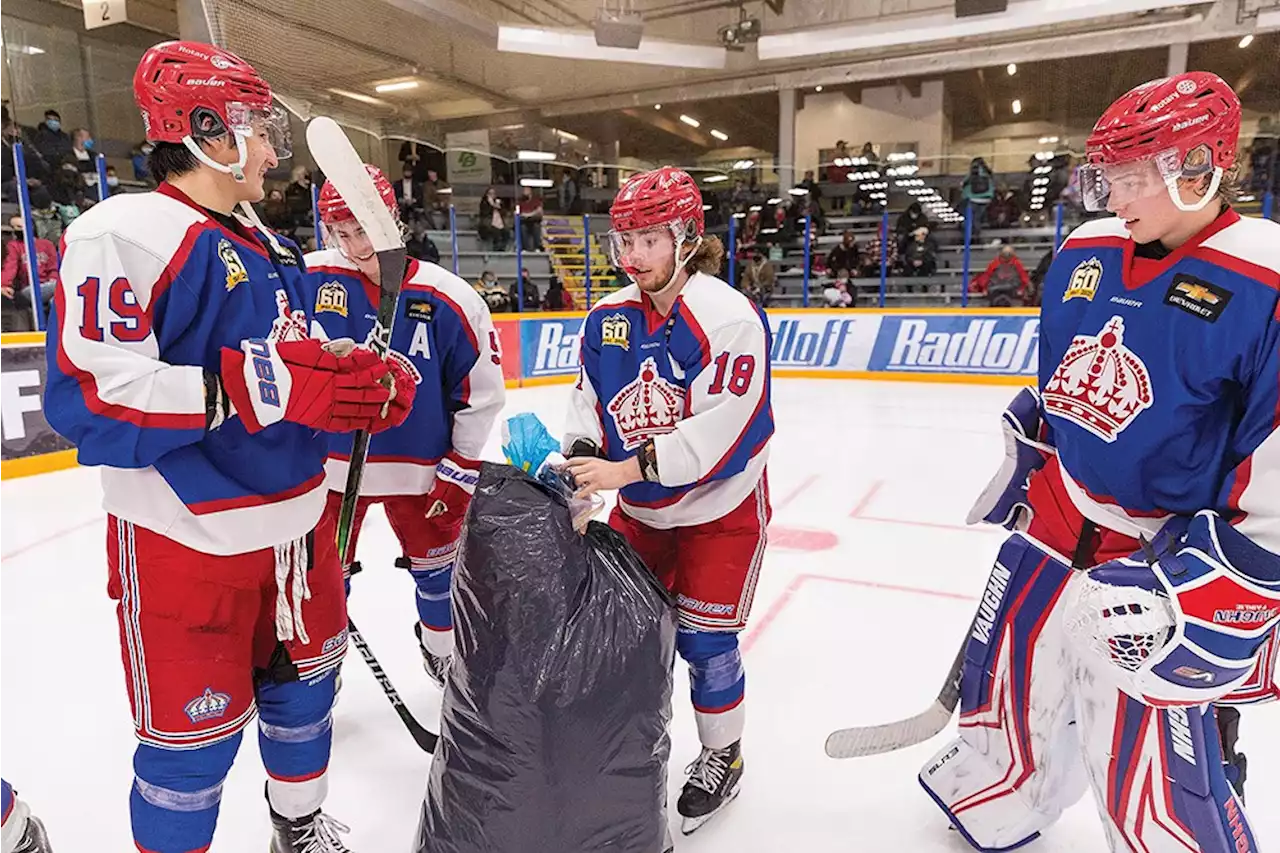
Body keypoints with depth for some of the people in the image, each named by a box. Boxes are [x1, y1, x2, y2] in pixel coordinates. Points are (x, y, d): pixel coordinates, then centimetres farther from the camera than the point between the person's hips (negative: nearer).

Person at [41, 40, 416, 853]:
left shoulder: (269, 247, 12)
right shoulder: (126, 232, -14)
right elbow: (89, 398, -24)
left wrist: (374, 388, -5)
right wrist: (252, 386, -32)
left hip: (294, 525, 8)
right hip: (185, 543, -8)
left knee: (304, 679, 22)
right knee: (195, 738, 5)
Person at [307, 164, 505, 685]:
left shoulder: (449, 300, -14)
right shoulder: (308, 280, -12)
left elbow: (481, 392, -7)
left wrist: (459, 471, -7)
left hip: (419, 467, 0)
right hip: (329, 462, 1)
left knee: (437, 566, 16)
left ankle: (445, 653, 42)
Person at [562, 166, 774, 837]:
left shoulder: (728, 316, -22)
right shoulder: (607, 319, -2)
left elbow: (727, 429, -29)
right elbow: (588, 401, 4)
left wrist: (629, 469, -31)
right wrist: (579, 460, -16)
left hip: (720, 506, -5)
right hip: (639, 507, 6)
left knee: (703, 638, 2)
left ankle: (722, 755, 29)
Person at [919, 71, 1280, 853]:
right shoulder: (1084, 254, 2)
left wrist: (1201, 585, -21)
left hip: (1181, 556, -6)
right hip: (1057, 518, 7)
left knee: (1152, 771, 0)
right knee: (1007, 670, 21)